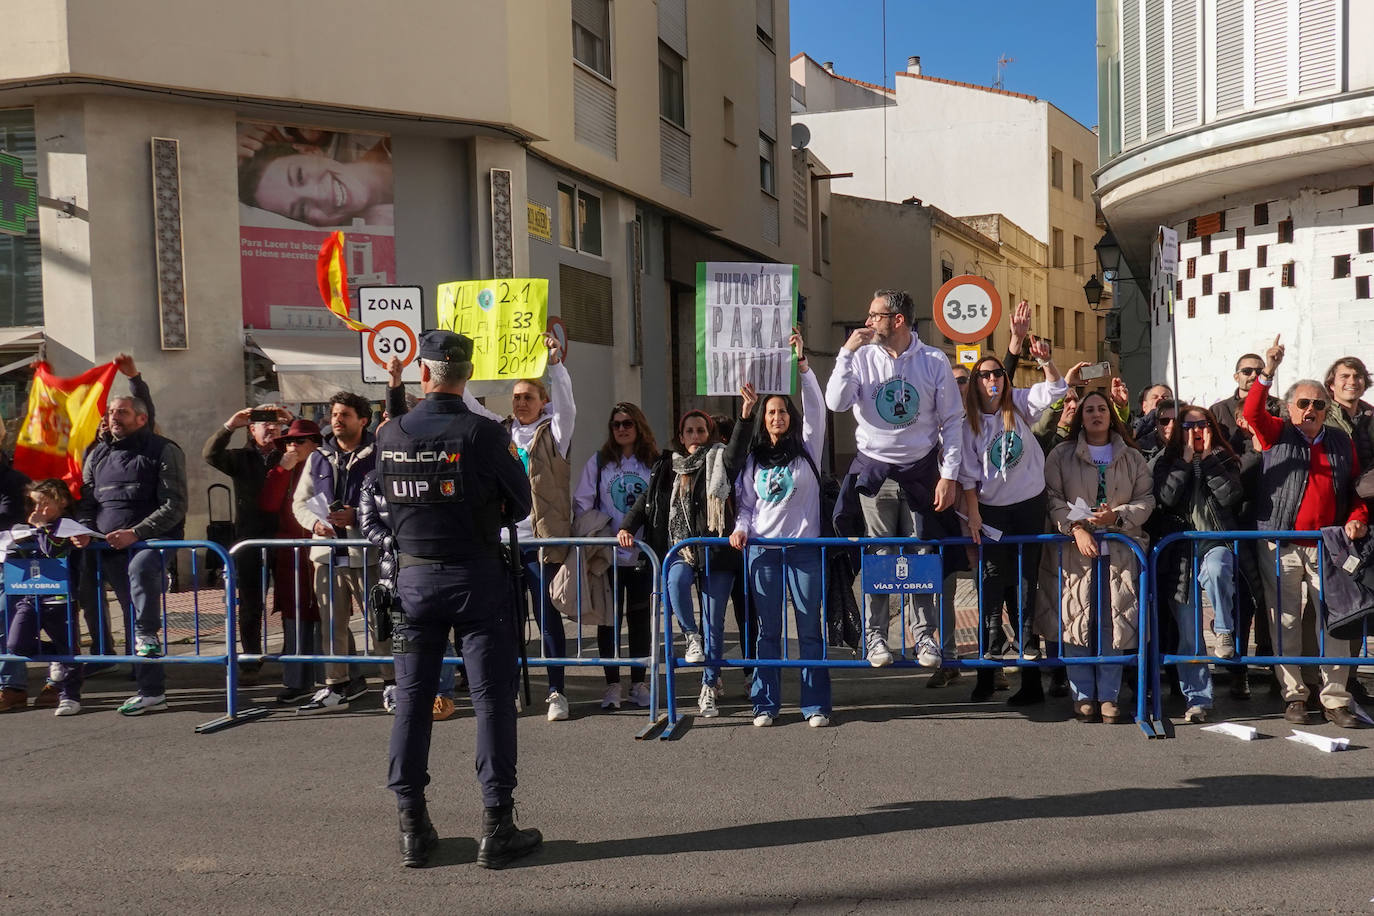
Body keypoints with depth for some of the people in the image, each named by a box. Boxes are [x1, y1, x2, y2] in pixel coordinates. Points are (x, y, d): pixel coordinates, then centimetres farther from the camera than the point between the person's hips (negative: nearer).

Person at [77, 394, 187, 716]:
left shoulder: (164, 451, -2)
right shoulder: (97, 455, 16)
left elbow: (174, 507, -9)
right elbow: (86, 503, 21)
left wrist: (134, 533, -19)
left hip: (153, 540, -5)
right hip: (109, 547, 5)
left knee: (140, 566, -39)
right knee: (134, 616, 2)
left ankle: (147, 634, -22)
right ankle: (152, 691, 5)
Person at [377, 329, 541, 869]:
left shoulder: (389, 435, -2)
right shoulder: (483, 434, -13)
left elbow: (385, 503, 9)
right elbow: (520, 505, -3)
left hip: (415, 576, 4)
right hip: (477, 576, -3)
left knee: (412, 698, 11)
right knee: (492, 698, 3)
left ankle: (412, 828, 17)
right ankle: (497, 828, 6)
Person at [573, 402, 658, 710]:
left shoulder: (654, 463, 4)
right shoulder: (599, 461, 3)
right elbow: (582, 502, 2)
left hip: (643, 555, 1)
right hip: (608, 554, 0)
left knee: (640, 617, 8)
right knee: (609, 618, 4)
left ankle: (639, 683, 18)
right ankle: (612, 684, 13)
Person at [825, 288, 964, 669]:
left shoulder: (935, 362, -3)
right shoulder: (862, 358, -2)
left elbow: (952, 421, 0)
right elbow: (835, 402, -15)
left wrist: (949, 475, -5)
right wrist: (847, 352, -18)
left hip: (920, 472, 0)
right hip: (874, 473, 0)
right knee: (877, 557, 3)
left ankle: (926, 635, 15)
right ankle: (875, 635, 13)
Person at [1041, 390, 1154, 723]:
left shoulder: (1132, 458, 14)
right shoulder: (1062, 455, 9)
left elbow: (1146, 500, 9)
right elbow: (1054, 499, 1)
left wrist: (1117, 516, -9)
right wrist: (1076, 528, -13)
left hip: (1120, 549, 1)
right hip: (1076, 549, -1)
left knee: (1115, 621, -2)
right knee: (1077, 619, -5)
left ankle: (1109, 696, 7)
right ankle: (1083, 696, 4)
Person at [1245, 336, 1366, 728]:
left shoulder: (1341, 442, 13)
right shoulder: (1277, 434, 6)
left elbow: (1356, 487, 18)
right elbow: (1252, 413, -13)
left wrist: (1357, 517, 0)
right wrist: (1267, 373, -22)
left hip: (1328, 545, 2)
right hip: (1281, 545, -2)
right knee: (1286, 622, 2)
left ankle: (1335, 700, 8)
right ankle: (1294, 696, 12)